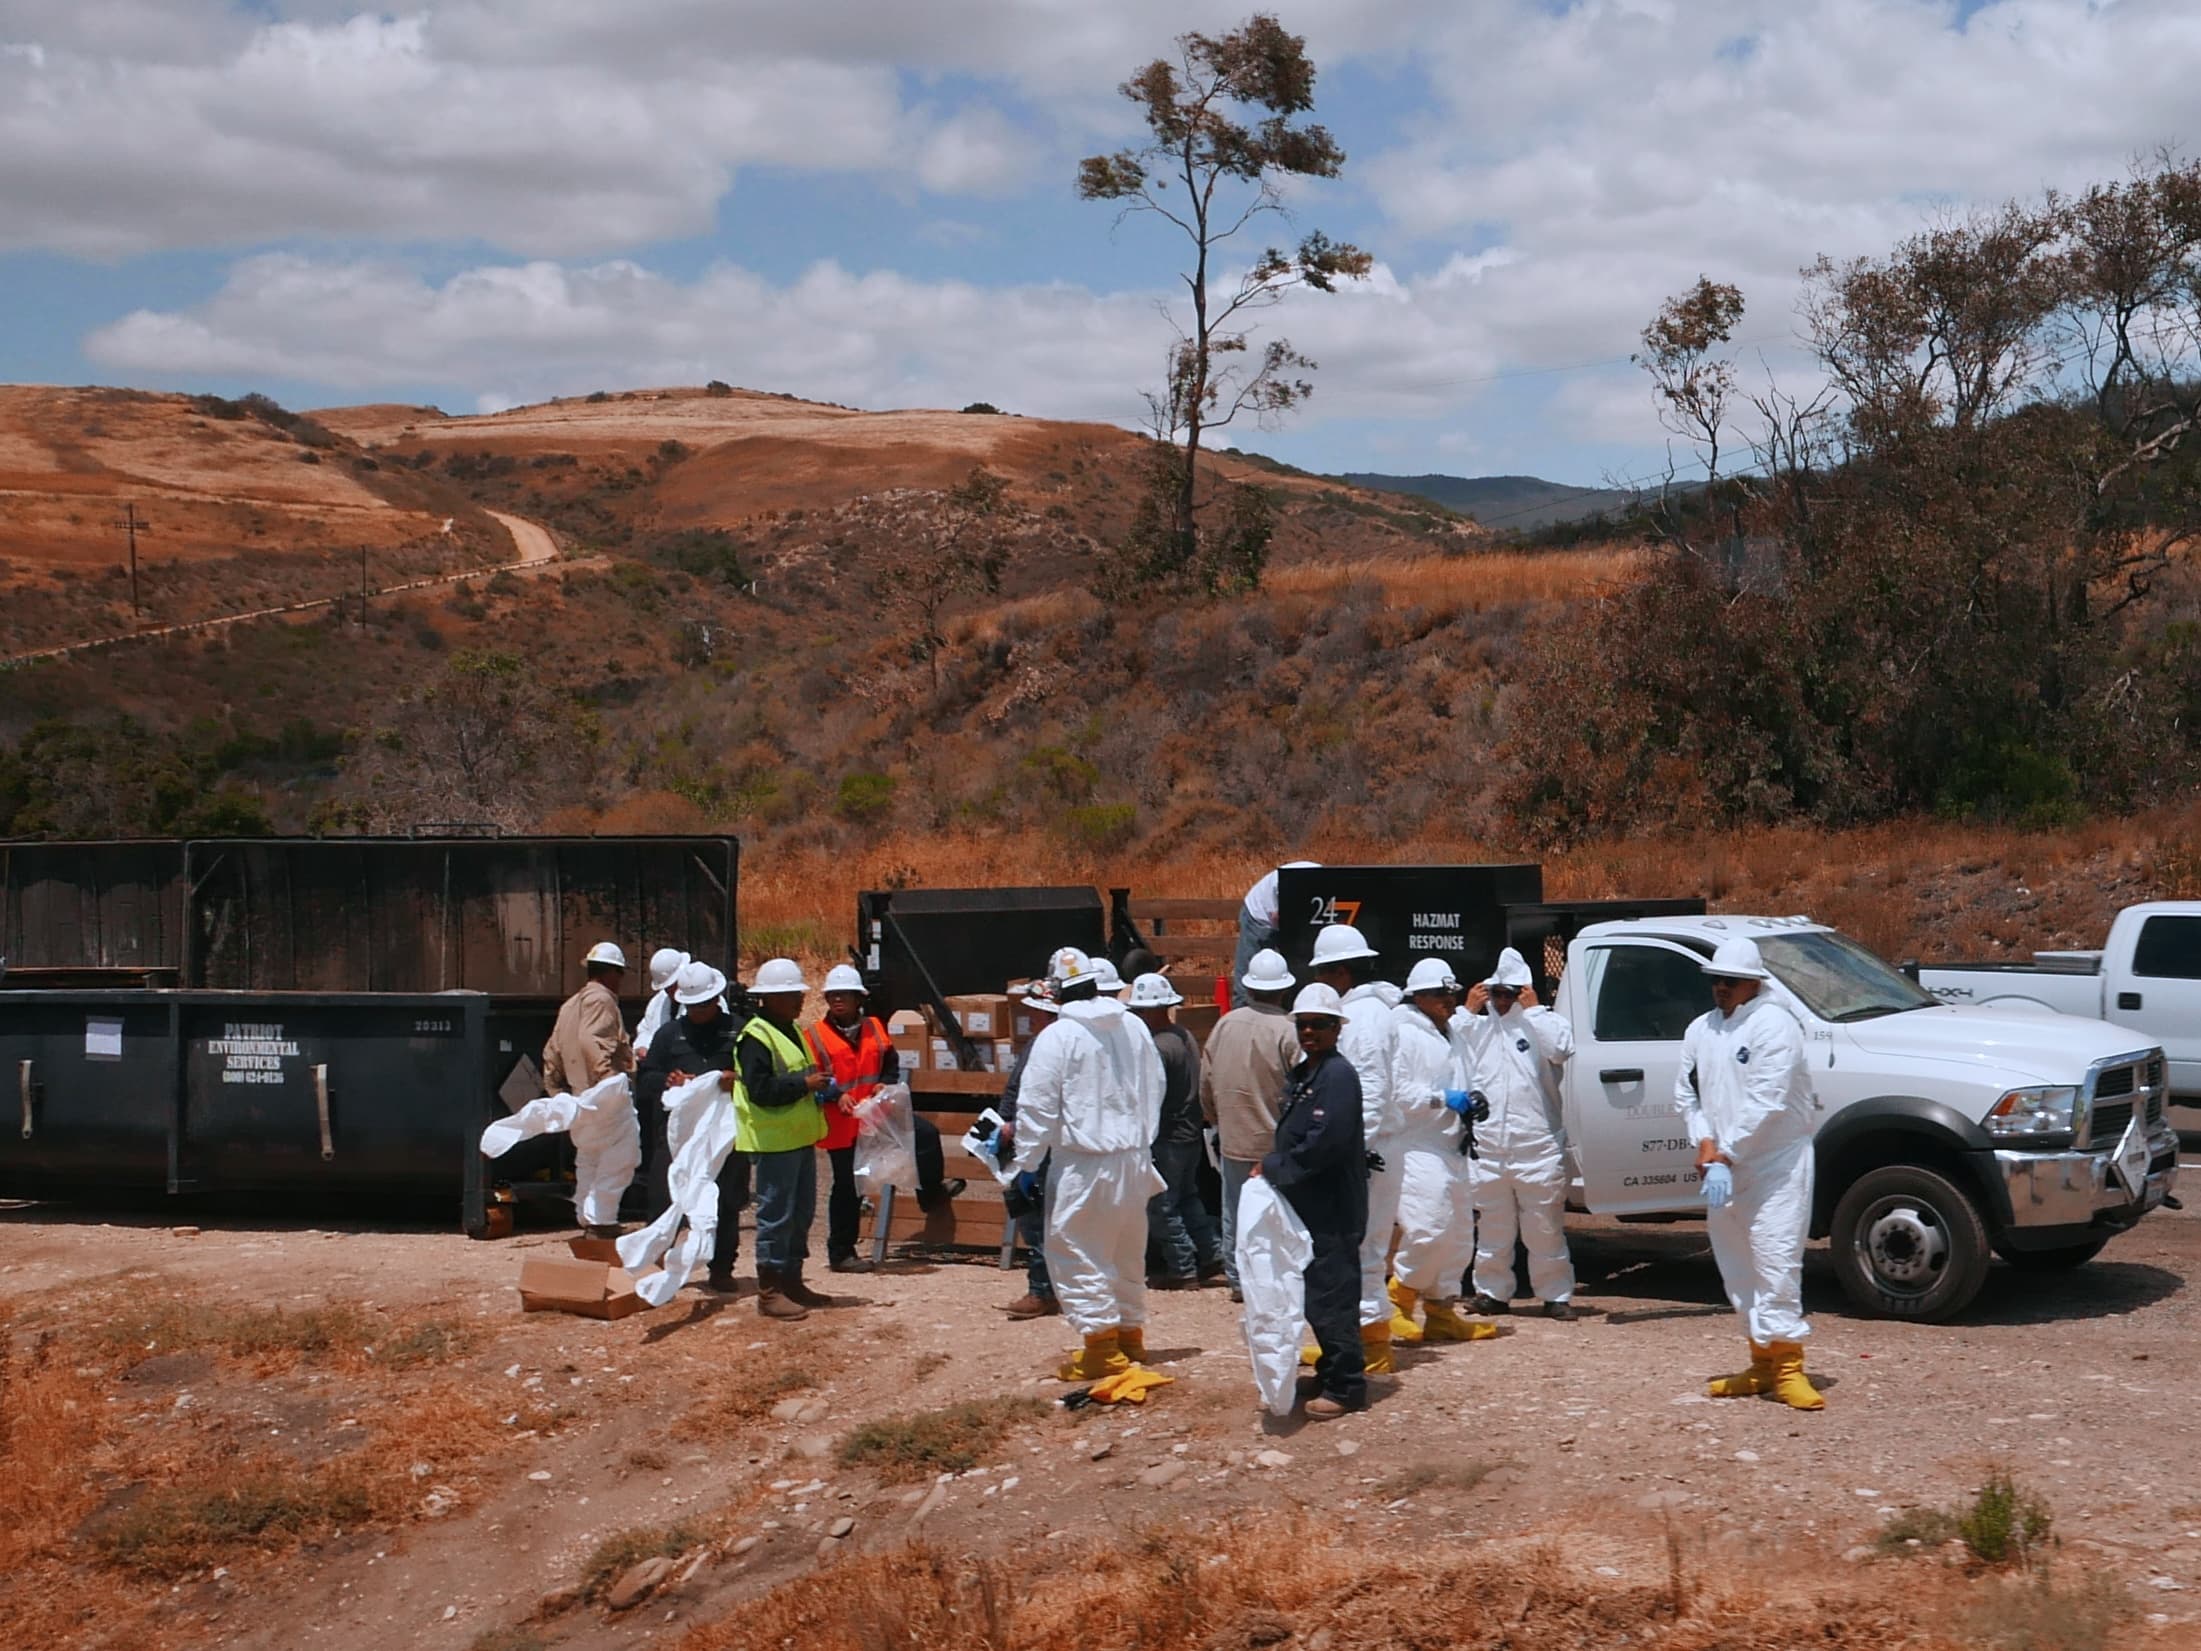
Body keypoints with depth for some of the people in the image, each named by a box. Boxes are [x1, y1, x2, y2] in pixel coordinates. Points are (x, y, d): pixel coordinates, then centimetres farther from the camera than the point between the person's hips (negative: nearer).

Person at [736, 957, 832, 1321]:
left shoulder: (792, 1031, 15)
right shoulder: (755, 1037, -15)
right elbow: (759, 1089, -24)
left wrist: (825, 1088, 10)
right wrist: (804, 1083, -23)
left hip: (799, 1137, 10)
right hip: (772, 1141, -10)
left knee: (802, 1212, 15)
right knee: (776, 1214, -6)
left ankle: (792, 1281, 25)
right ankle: (769, 1291, 0)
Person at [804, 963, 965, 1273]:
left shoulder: (873, 1028, 6)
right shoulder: (815, 1035, -9)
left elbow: (891, 1064, 14)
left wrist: (885, 1084, -7)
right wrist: (836, 1095, -26)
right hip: (842, 1123, -4)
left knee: (926, 1133, -2)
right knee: (847, 1187, 0)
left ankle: (931, 1193, 20)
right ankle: (840, 1253, 11)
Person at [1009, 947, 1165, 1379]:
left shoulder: (1057, 1036, -12)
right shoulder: (1134, 1029, 7)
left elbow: (1037, 1106, -12)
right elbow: (1154, 1090, 17)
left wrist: (1026, 1162, -6)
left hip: (1083, 1164, -7)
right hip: (1134, 1158, 7)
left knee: (1076, 1253, -2)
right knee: (1127, 1251, 19)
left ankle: (1101, 1345, -7)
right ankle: (1130, 1335, 28)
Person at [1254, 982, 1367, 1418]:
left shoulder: (1338, 1075, -15)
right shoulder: (1301, 1074, 14)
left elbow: (1322, 1144, -23)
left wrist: (1272, 1168, -14)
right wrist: (1272, 1167, 4)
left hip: (1331, 1207, -10)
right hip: (1309, 1204, 10)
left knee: (1330, 1295, -6)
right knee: (1318, 1293, 16)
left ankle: (1345, 1387, 1)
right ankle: (1334, 1372, 28)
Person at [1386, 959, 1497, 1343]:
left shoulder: (1451, 1036, 20)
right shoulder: (1403, 1034, -9)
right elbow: (1396, 1091, -17)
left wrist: (1469, 1106, 10)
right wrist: (1442, 1099, -19)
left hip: (1451, 1148, 10)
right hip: (1416, 1148, -10)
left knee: (1459, 1233, 9)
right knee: (1428, 1227, -19)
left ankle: (1440, 1311, 17)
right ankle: (1397, 1302, -4)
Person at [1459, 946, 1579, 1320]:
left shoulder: (1545, 1022, 5)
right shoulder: (1478, 1027, 15)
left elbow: (1561, 1048, -16)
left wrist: (1533, 1009, -11)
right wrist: (1468, 1010, -1)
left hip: (1538, 1146, -3)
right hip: (1487, 1146, 3)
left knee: (1545, 1228, 0)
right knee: (1492, 1226, 10)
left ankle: (1556, 1296, 6)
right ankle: (1492, 1292, 19)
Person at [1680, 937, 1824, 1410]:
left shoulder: (1773, 1026, -12)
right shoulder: (1700, 1030, 11)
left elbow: (1766, 1103, -19)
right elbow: (1687, 1091, 13)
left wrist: (1726, 1157, -18)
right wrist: (1705, 1143, -3)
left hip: (1776, 1163, -7)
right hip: (1722, 1168, 7)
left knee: (1776, 1263, -11)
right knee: (1739, 1270, 11)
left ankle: (1787, 1367, -8)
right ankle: (1762, 1365, 20)